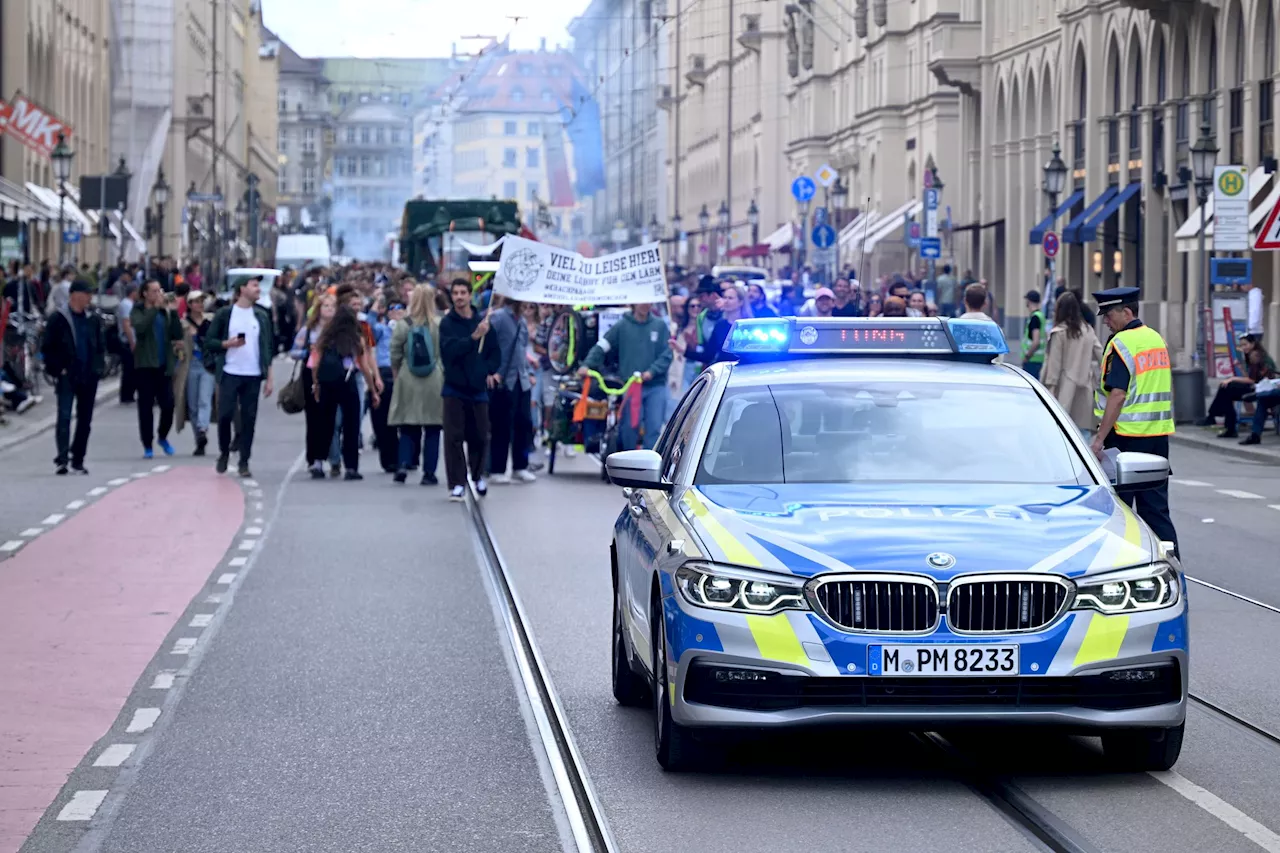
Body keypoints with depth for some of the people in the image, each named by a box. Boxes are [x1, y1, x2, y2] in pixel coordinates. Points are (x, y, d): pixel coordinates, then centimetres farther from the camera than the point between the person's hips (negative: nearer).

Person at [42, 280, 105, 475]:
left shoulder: (92, 320, 12)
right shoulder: (58, 319, -2)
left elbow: (101, 346, 20)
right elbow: (48, 348, -2)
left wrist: (99, 367, 7)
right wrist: (56, 369, -10)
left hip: (89, 377, 5)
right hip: (67, 376, -5)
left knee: (85, 419, 8)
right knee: (64, 416, -14)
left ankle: (78, 460, 17)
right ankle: (62, 458, -18)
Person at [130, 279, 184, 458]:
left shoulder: (165, 312, 11)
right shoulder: (138, 312, 0)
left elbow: (177, 334, 1)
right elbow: (140, 327, -22)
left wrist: (171, 312, -8)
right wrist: (156, 307, -22)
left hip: (163, 366, 3)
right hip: (145, 366, -3)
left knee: (168, 404, -2)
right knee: (146, 406, 0)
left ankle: (163, 437, 22)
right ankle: (147, 445, 7)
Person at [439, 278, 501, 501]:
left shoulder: (483, 322, 4)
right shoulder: (447, 323, -4)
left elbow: (495, 352, 10)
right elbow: (451, 350, -19)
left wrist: (490, 371, -6)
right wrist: (474, 337, -28)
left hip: (478, 388, 2)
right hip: (454, 388, -2)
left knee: (480, 436, 9)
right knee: (454, 437, -5)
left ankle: (478, 475, 32)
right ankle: (457, 483, 0)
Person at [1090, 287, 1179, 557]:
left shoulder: (1121, 344, -13)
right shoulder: (1157, 339, 12)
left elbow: (1118, 395, -20)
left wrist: (1100, 438, -19)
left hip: (1126, 434, -7)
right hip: (1159, 433, 7)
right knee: (1156, 506, 9)